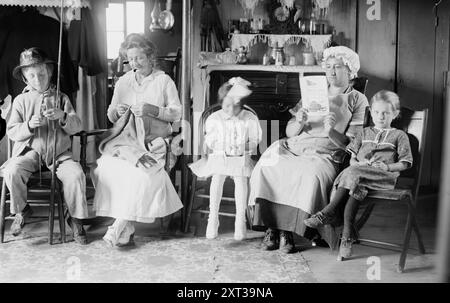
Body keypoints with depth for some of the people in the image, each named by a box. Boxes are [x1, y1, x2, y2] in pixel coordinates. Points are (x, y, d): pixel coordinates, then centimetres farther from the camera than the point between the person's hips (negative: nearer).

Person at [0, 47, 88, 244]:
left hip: (59, 153, 0)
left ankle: (76, 219, -5)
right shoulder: (21, 100, 8)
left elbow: (77, 126, -1)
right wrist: (29, 125, -17)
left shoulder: (61, 99, 7)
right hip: (30, 152, 1)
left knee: (76, 175, -27)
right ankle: (21, 210, 2)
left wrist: (63, 117, -21)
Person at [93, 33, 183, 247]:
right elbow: (111, 117, 20)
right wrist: (117, 111, -4)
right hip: (125, 140, 3)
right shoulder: (123, 81, 18)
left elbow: (177, 113, 2)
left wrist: (152, 110, -14)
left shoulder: (164, 81, 8)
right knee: (107, 166, -28)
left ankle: (121, 226, -20)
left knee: (142, 171, -33)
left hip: (153, 142, -3)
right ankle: (127, 226, -23)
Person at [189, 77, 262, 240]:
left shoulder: (249, 118, 1)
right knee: (217, 178, -24)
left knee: (241, 178, -23)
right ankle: (213, 218, -13)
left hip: (241, 157, 0)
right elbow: (209, 142, 6)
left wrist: (244, 147, -7)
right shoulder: (214, 118, 2)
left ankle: (240, 219, -13)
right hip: (219, 157, 0)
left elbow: (255, 140, 6)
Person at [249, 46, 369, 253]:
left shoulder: (357, 100, 13)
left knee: (311, 175, -37)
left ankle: (288, 230, -23)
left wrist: (331, 132, -17)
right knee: (266, 168, -27)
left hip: (324, 154, -3)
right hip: (294, 147, 4)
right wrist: (299, 123, -7)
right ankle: (271, 228, -21)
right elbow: (289, 131, 16)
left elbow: (352, 143, 2)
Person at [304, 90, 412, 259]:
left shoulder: (399, 135, 18)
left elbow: (405, 163, 11)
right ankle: (347, 235, -38)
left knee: (353, 174, -33)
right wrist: (356, 163, 0)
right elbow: (352, 158, 24)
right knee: (356, 189, -34)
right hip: (359, 172, 3)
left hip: (385, 176, -3)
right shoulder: (365, 133, 29)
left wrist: (388, 166, -7)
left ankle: (328, 213, -32)